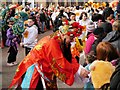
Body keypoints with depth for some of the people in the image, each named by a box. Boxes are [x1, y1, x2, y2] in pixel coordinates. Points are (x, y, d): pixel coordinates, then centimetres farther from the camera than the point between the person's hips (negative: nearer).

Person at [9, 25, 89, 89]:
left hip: (45, 71, 9)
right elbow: (61, 63, -29)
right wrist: (78, 70, -25)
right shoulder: (52, 43, -26)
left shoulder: (60, 43, 3)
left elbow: (70, 58, -2)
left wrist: (82, 69, -14)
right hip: (34, 71, -9)